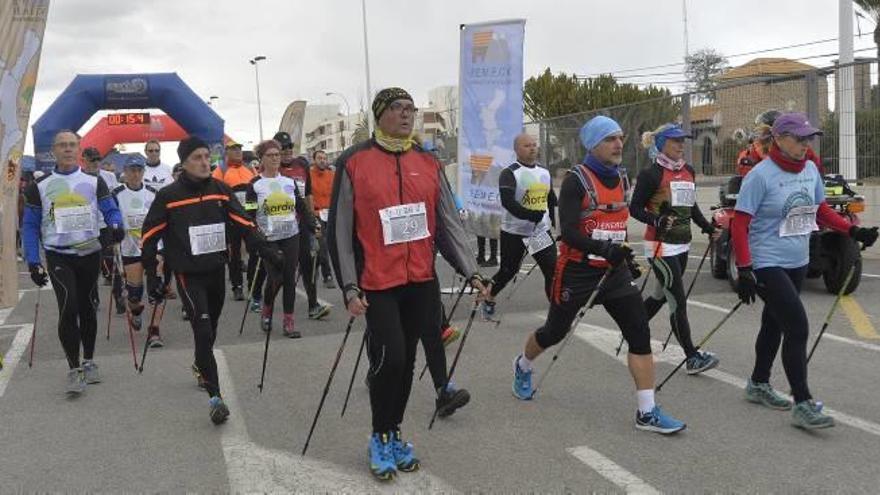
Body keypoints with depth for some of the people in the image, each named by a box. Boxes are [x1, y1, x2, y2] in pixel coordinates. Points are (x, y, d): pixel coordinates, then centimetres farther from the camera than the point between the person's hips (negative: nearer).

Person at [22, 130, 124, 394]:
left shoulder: (94, 182, 3)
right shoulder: (40, 186, 2)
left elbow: (111, 211, 0)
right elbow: (30, 226, 4)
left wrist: (115, 227, -24)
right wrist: (33, 262, -4)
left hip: (90, 254, 2)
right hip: (58, 256, -2)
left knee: (88, 308, 12)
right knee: (68, 307, -16)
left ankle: (89, 362, 30)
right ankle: (74, 369, -6)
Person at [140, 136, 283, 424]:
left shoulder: (220, 190, 0)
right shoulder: (168, 196, -9)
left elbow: (244, 224, 0)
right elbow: (149, 237, -3)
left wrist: (269, 254, -8)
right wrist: (152, 277, -3)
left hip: (217, 271, 4)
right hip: (189, 275, -4)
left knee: (210, 329, 19)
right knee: (203, 331, -13)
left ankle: (202, 367, 47)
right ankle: (215, 397, -10)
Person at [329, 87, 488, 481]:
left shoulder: (428, 163, 7)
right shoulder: (354, 163, -4)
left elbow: (449, 224, 9)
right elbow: (340, 231, -5)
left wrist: (471, 272, 2)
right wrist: (350, 288, -10)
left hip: (421, 282, 4)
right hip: (378, 284, -4)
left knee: (407, 360, 12)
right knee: (389, 357, -10)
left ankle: (394, 433, 30)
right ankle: (380, 439, 14)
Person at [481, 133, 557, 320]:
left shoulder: (545, 172, 9)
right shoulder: (509, 173, -12)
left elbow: (552, 200, 22)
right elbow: (508, 202, -28)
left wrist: (554, 220, 17)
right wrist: (532, 215, -38)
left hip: (542, 231, 5)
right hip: (514, 233, -5)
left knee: (553, 270, -5)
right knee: (508, 271, 10)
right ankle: (489, 299, 35)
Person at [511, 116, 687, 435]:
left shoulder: (621, 178, 7)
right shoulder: (576, 180, -14)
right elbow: (568, 232, -22)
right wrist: (603, 249, -34)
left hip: (613, 269, 6)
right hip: (577, 271, -5)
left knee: (639, 332, -7)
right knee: (555, 332, 12)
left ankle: (647, 412, -1)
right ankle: (523, 367, 44)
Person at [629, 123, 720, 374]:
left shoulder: (688, 172, 11)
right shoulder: (651, 174, -11)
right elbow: (635, 208, -10)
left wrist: (707, 226, 5)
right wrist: (657, 220, -27)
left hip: (682, 245, 8)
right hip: (661, 246, -8)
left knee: (662, 295, 17)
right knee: (678, 301, -5)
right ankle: (692, 357, 0)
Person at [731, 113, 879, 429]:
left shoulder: (810, 169, 5)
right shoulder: (761, 175, -16)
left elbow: (820, 210, 17)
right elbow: (740, 224, -16)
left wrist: (854, 231, 4)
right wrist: (744, 270, -21)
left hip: (798, 263, 7)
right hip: (767, 264, -7)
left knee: (774, 323, 17)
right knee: (797, 328, -12)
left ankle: (758, 385, 34)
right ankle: (803, 406, -4)